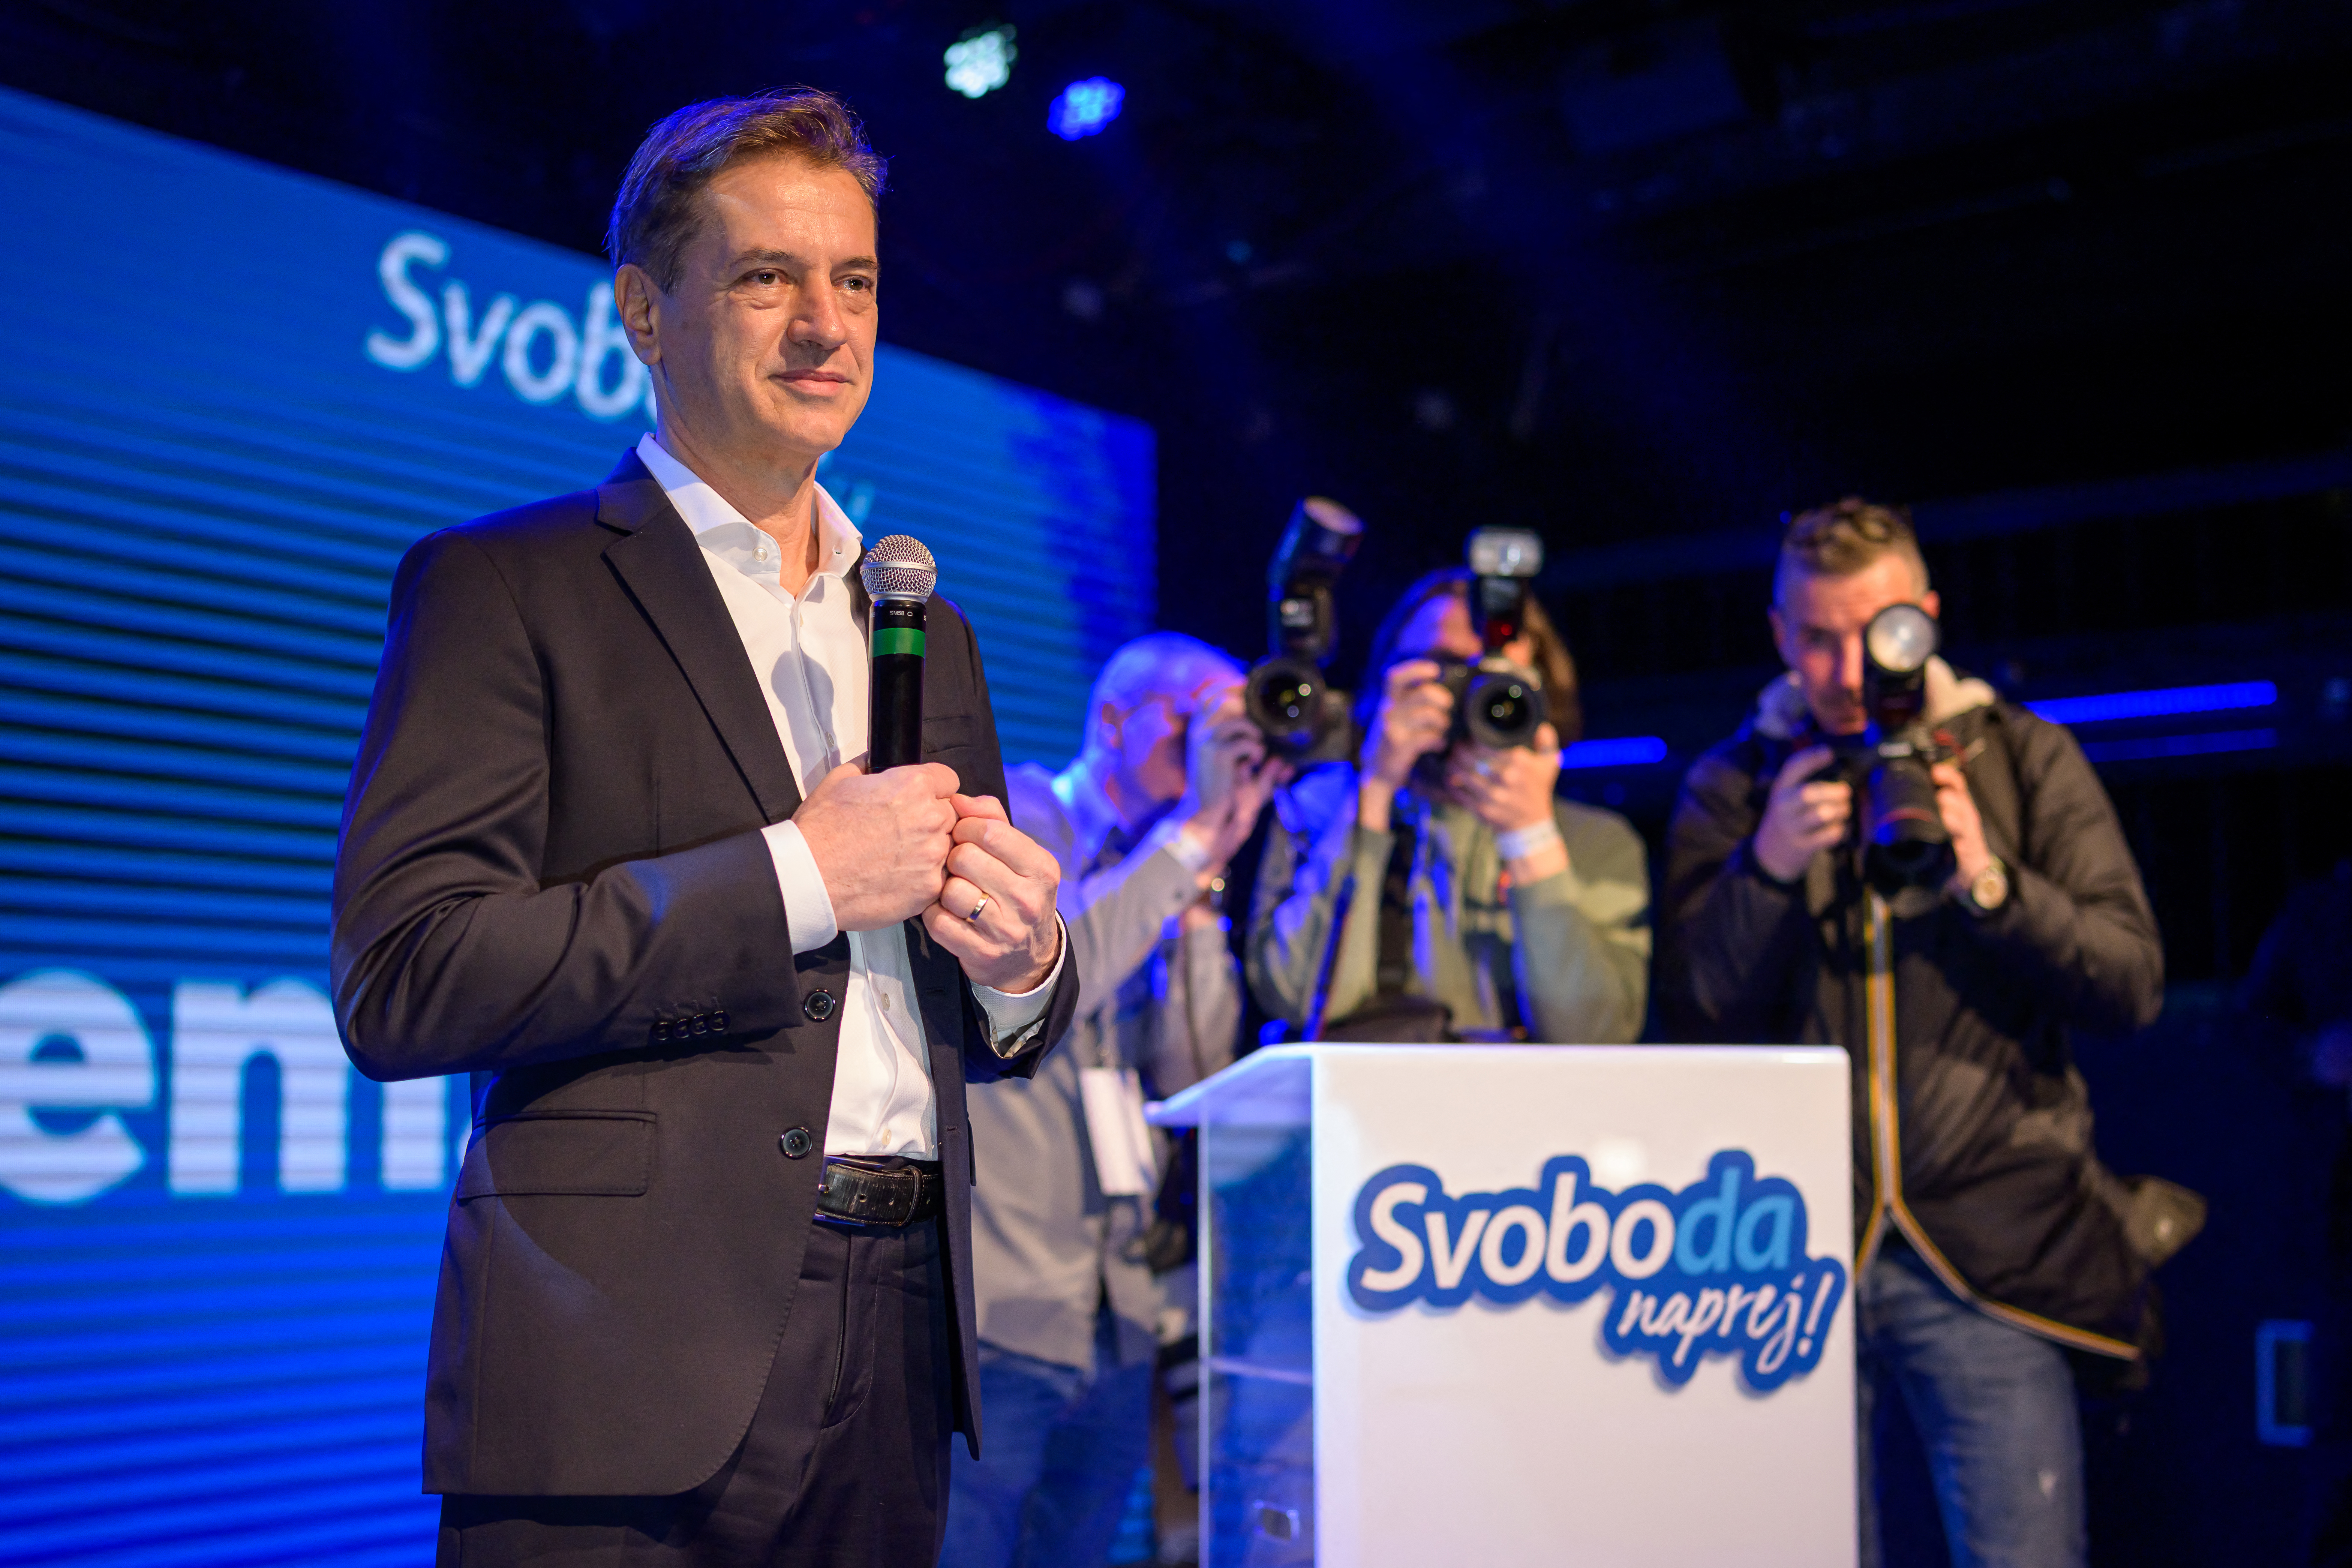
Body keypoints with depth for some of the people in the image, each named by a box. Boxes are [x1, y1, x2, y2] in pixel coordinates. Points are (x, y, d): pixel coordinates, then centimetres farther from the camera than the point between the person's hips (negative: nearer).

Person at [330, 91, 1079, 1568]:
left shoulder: (929, 630, 17)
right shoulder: (504, 587, -1)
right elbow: (402, 981, -12)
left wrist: (1022, 967, -2)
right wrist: (793, 875, -14)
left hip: (899, 1343, 6)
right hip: (633, 1372, -5)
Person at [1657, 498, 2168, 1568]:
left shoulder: (2027, 763, 7)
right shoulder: (1732, 787, 9)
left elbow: (2133, 988, -1)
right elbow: (1691, 1016, 0)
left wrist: (1986, 881, -16)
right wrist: (1767, 868, -15)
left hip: (1989, 1254, -1)